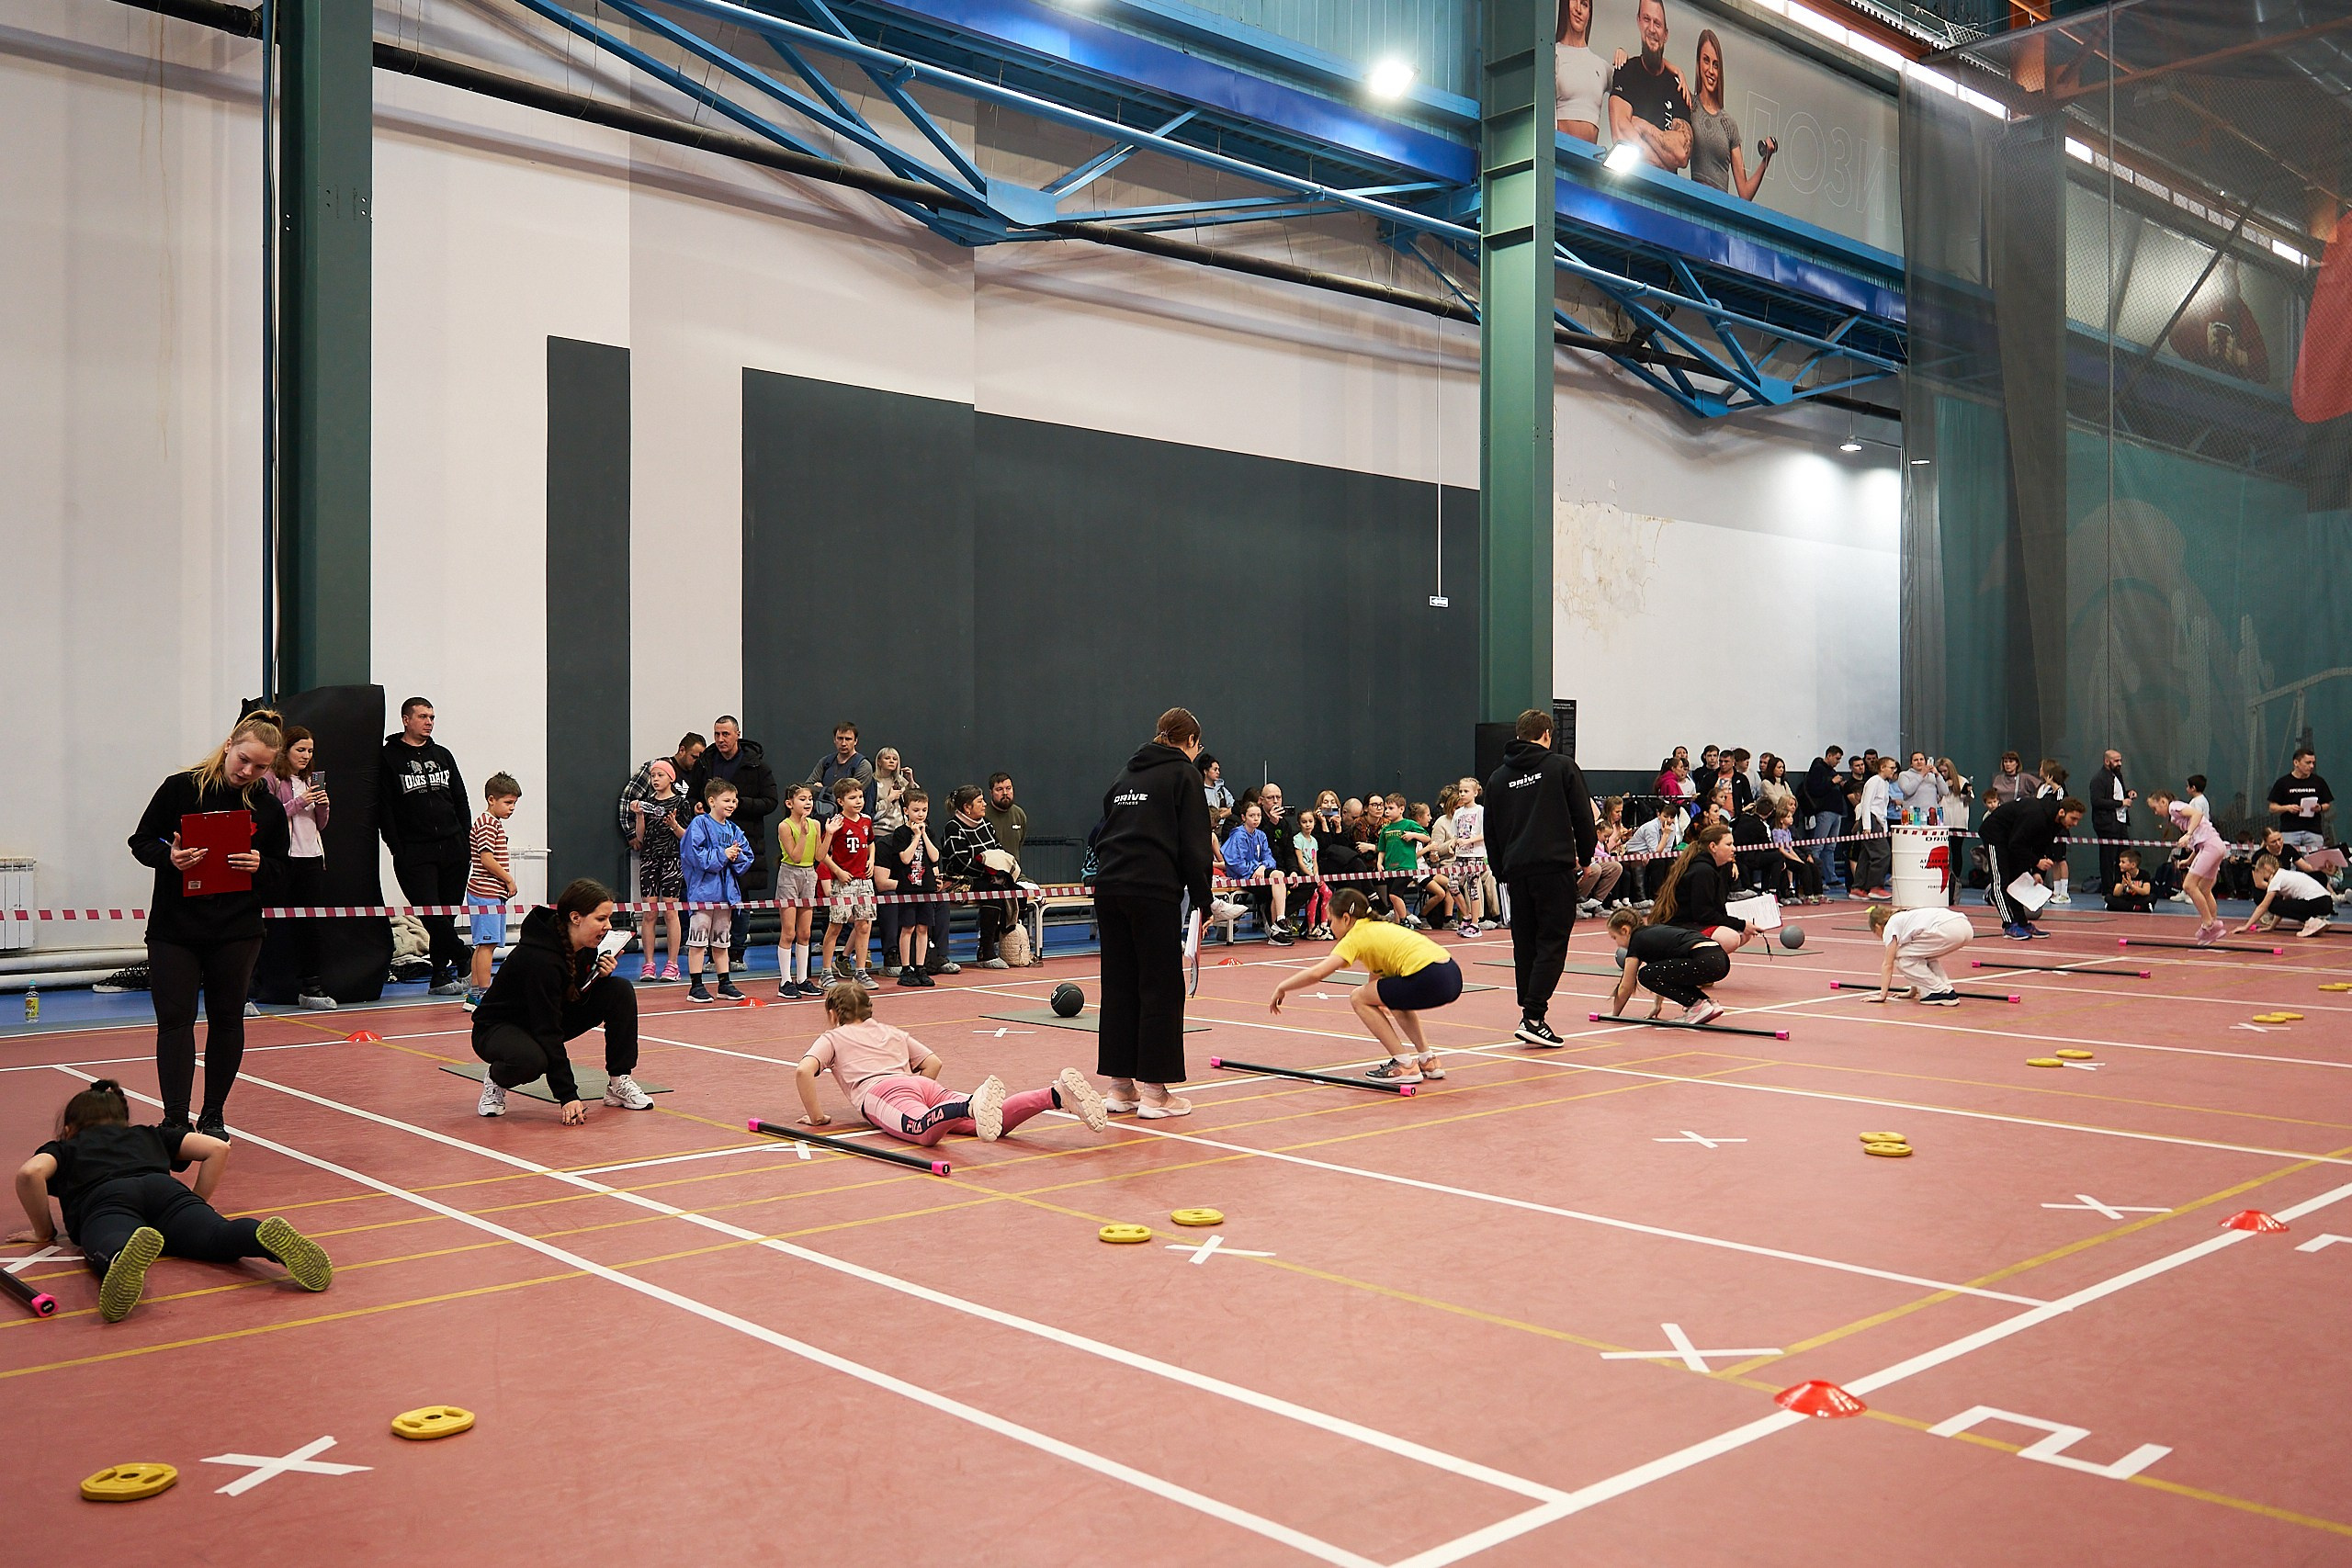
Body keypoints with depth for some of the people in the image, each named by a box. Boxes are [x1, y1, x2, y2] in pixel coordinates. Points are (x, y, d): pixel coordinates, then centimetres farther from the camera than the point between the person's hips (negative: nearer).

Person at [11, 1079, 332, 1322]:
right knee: (219, 1240, -24)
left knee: (110, 1251, -33)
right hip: (165, 1190, 2)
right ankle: (269, 1236, -56)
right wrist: (196, 1207, 32)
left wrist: (44, 1232, 22)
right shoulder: (149, 1135, 41)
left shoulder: (62, 1148, 35)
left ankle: (126, 1256, -69)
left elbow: (29, 1173, 9)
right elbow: (218, 1148, 26)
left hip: (105, 1200, -2)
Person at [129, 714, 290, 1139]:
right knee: (174, 1019, -4)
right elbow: (141, 842, 2)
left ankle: (214, 1116, 21)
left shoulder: (269, 808, 1)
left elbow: (281, 873, 5)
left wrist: (259, 866, -18)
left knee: (227, 1019, 8)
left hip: (237, 932, 1)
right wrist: (169, 857, -19)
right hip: (174, 928, -1)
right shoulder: (180, 788, -4)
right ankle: (174, 1121, -3)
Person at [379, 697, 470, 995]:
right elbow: (384, 808, -2)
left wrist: (465, 839, 10)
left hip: (452, 848, 4)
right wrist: (397, 850, -10)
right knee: (432, 914, -13)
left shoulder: (442, 754, 17)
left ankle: (440, 976, 12)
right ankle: (464, 964, 1)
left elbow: (460, 799, 20)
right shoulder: (389, 758, 2)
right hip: (414, 852, -4)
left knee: (448, 915, 5)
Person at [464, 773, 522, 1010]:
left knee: (484, 944, 12)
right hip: (485, 894, -10)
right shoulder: (486, 824, -12)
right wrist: (510, 881, -11)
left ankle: (474, 994, 16)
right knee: (487, 943, -8)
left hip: (494, 894, 10)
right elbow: (487, 859, -20)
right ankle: (483, 994, -6)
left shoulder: (494, 824, 19)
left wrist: (506, 884, 12)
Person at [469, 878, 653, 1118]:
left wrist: (601, 975, -18)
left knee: (620, 990, -12)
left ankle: (619, 1083, -5)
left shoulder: (585, 945, -10)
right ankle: (496, 1080, -5)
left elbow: (579, 996, 6)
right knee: (530, 1059, -42)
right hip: (497, 1029, -8)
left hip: (551, 1016, 8)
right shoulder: (539, 957, -33)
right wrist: (568, 1096, -35)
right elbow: (548, 1033, -34)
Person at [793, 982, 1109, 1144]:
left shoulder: (833, 1038, 24)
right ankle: (1056, 1093, -41)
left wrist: (816, 1117, 13)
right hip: (924, 1086, 5)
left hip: (882, 1091, -5)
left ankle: (973, 1105, -70)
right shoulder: (893, 1033, 38)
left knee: (924, 1130, -39)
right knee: (995, 1122, -16)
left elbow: (804, 1070, 5)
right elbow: (934, 1062, 33)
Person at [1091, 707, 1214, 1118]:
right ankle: (1154, 1092, 0)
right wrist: (1202, 901, -1)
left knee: (1118, 987, 10)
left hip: (1109, 888, 7)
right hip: (1154, 891, -7)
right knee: (1161, 990, -1)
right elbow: (1194, 845, -4)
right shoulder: (1184, 774, 2)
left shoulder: (1127, 773, 21)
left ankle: (1120, 1085, 15)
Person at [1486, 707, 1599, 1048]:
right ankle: (1533, 1017, -15)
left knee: (1525, 945, 11)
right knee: (1552, 943, -5)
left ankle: (1530, 1013, 12)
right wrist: (1585, 857, 14)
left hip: (1516, 870, 4)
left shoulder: (1498, 777, 13)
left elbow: (1491, 832, 16)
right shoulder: (1561, 767, 1)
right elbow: (1583, 817, 1)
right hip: (1554, 866, -4)